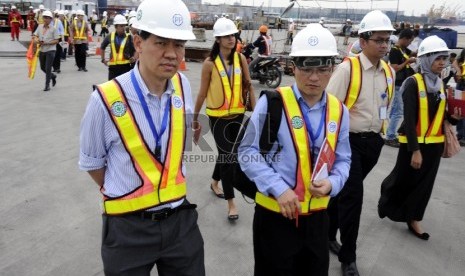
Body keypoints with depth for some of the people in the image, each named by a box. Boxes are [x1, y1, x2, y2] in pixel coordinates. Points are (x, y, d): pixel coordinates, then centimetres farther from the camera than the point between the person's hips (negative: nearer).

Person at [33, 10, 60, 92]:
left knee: (48, 68, -5)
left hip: (50, 50, -5)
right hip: (41, 50, 6)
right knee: (42, 67, 15)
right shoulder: (40, 27, 6)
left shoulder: (53, 29, -8)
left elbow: (56, 40, -11)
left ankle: (47, 85, 6)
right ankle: (53, 76, 40)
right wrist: (37, 40, -13)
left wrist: (46, 43, -21)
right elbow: (35, 36, 10)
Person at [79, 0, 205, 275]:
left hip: (180, 219, 4)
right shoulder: (106, 99, -19)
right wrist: (125, 196, 8)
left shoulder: (183, 86, -6)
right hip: (128, 227, -3)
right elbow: (91, 163, -2)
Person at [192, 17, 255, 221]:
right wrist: (195, 119, -1)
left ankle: (215, 183, 44)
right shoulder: (210, 63, -11)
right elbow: (202, 93, -6)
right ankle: (231, 202, 7)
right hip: (218, 116, -4)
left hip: (238, 114, 4)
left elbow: (249, 86, 3)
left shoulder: (241, 58, -1)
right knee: (226, 155, -3)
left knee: (227, 152, 17)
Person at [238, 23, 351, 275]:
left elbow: (343, 160, 9)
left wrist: (332, 183, -13)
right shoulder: (272, 104, -13)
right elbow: (247, 152, -11)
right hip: (275, 214, -4)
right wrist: (278, 188, -19)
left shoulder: (339, 111, 2)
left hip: (316, 216, 5)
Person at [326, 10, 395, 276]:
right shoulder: (347, 68, -15)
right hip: (349, 141, -6)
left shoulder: (390, 72, 6)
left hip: (373, 142, 6)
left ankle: (327, 234, 38)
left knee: (344, 192, 18)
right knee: (352, 196, -4)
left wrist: (381, 134, 20)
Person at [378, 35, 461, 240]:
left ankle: (414, 219, 23)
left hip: (434, 143, 6)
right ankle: (387, 204, 35)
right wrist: (415, 150, -21)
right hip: (414, 142, -6)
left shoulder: (440, 85, 6)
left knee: (425, 183, 11)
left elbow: (441, 115, 10)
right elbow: (409, 119, -19)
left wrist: (454, 117, -11)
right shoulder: (413, 83, -15)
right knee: (404, 180, 9)